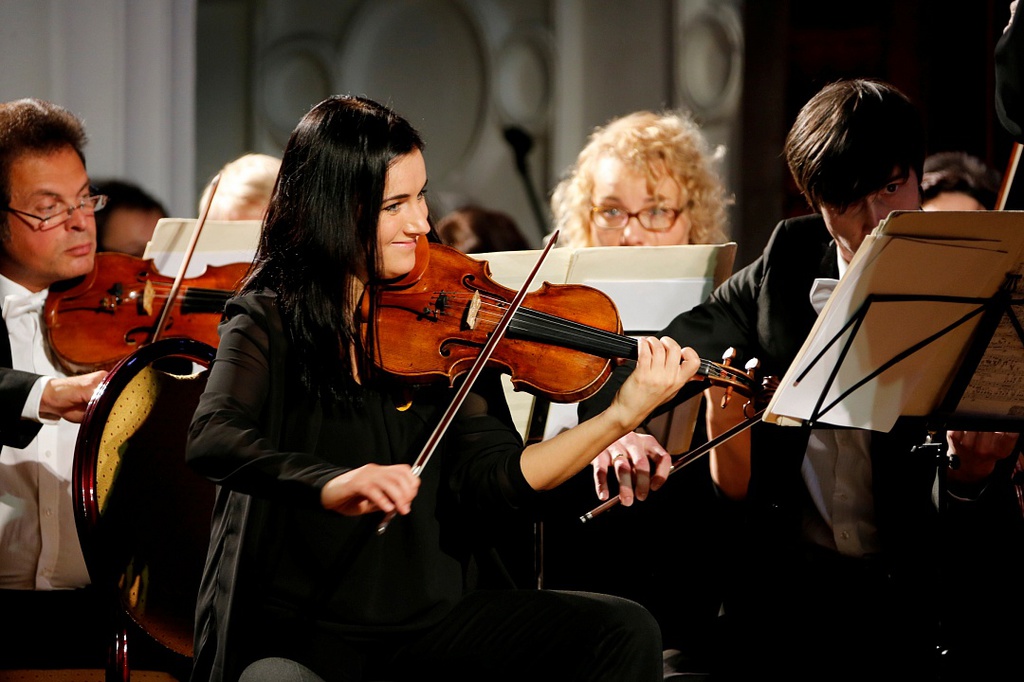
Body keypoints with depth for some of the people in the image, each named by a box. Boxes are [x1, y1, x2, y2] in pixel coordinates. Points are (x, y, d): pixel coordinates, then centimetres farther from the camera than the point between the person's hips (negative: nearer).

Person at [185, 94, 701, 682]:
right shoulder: (270, 321, -3)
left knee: (627, 632, -13)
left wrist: (622, 416, -15)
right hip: (299, 628, -4)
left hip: (432, 612, 4)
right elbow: (212, 440, -23)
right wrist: (332, 485, -40)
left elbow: (497, 477, -3)